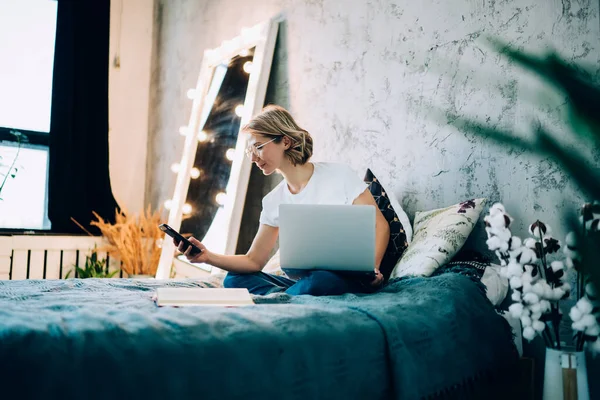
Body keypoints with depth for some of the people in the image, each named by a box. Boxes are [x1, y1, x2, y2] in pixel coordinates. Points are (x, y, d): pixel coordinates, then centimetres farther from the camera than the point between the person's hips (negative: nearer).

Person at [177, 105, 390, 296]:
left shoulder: (339, 175, -5)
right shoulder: (274, 201, 8)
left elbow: (379, 225, -3)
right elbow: (254, 261, 7)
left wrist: (371, 267, -21)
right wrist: (209, 257, -10)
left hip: (352, 278, -4)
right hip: (307, 280, 5)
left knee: (320, 280, -38)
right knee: (235, 279, -12)